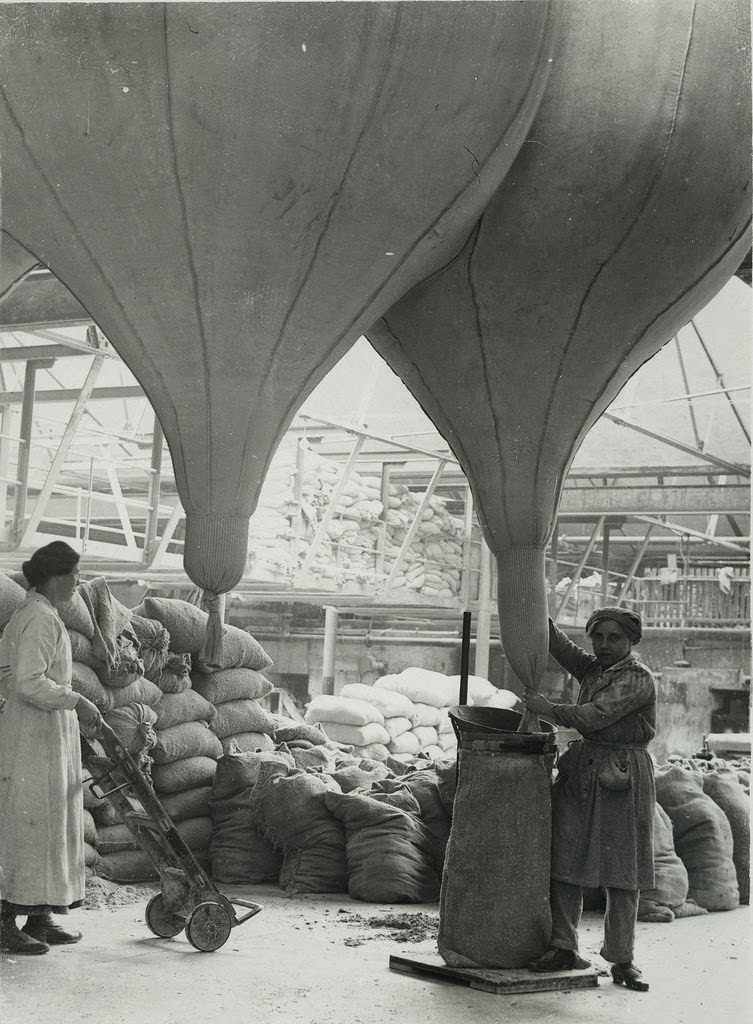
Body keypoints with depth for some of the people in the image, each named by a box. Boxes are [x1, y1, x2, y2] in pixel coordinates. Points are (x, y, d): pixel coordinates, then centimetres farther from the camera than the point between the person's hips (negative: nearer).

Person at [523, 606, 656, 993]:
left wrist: (548, 709, -10)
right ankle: (564, 948, 9)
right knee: (564, 860, 2)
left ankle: (622, 960, 6)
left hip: (622, 778, -6)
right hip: (580, 772, 7)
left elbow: (595, 716, -18)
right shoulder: (592, 669, 13)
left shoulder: (638, 678, -10)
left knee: (622, 873, -1)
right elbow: (560, 647, 3)